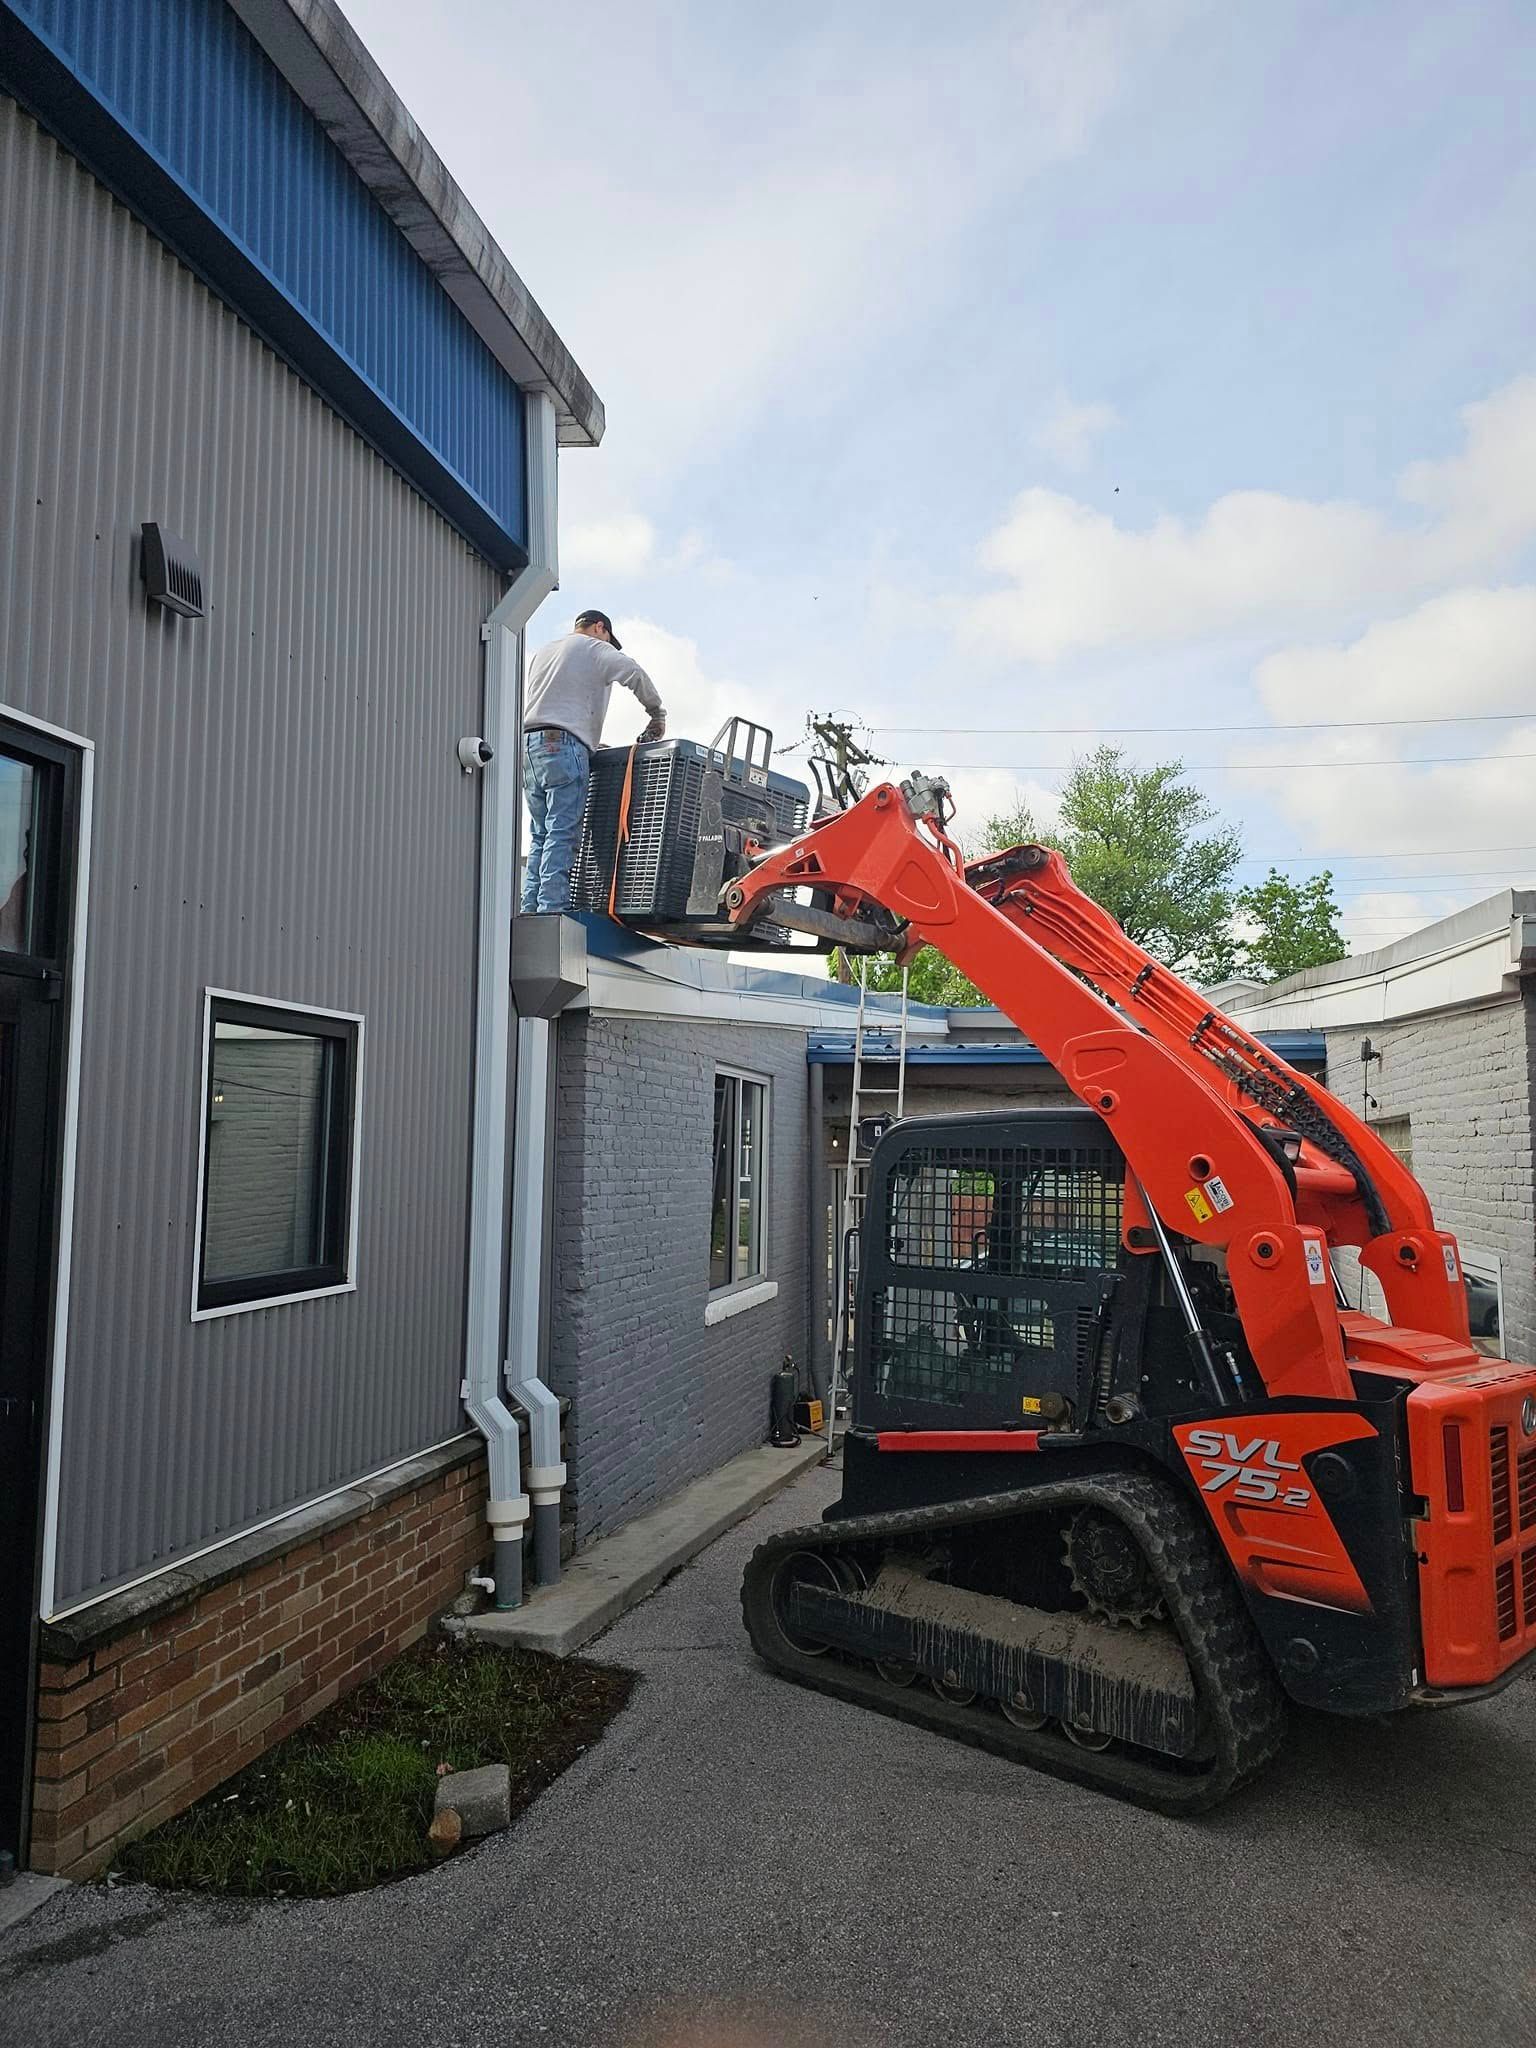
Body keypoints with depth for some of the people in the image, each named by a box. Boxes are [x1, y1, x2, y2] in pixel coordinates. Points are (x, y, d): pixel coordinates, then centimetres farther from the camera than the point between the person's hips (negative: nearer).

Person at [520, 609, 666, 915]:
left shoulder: (543, 653, 30)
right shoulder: (593, 648, 7)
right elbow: (635, 674, -7)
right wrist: (657, 714, 4)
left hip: (527, 745, 8)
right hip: (562, 743, -8)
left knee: (541, 835, 7)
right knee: (562, 834, -13)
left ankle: (530, 909, 1)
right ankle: (552, 907, -21)